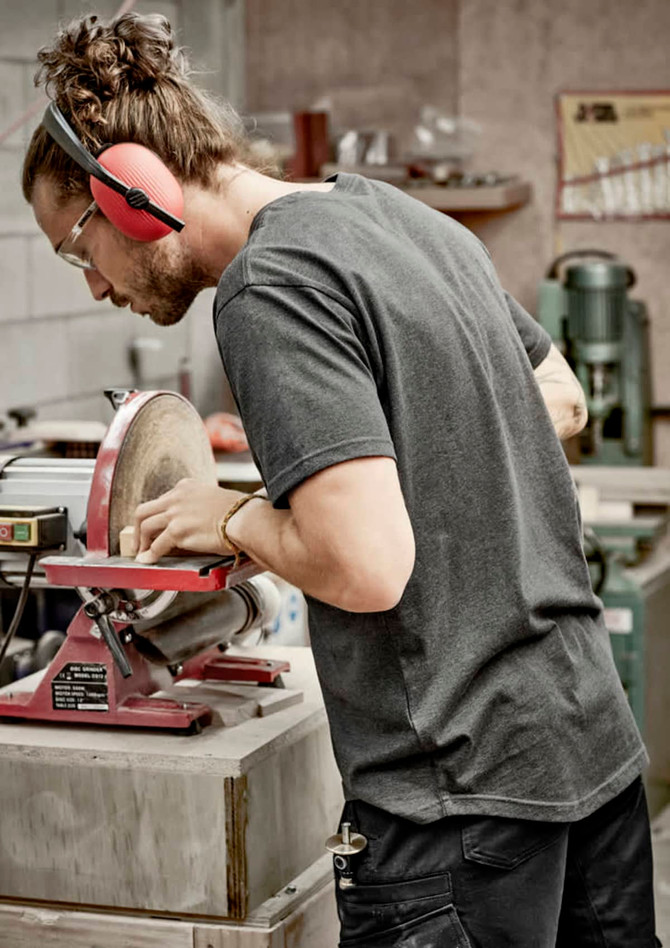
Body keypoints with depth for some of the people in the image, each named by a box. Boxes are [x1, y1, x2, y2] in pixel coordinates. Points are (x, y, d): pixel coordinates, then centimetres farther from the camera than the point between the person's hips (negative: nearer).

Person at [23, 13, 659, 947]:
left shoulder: (270, 287, -16)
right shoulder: (405, 214, 11)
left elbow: (367, 567, -25)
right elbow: (561, 400, 24)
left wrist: (237, 518, -6)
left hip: (464, 785, -9)